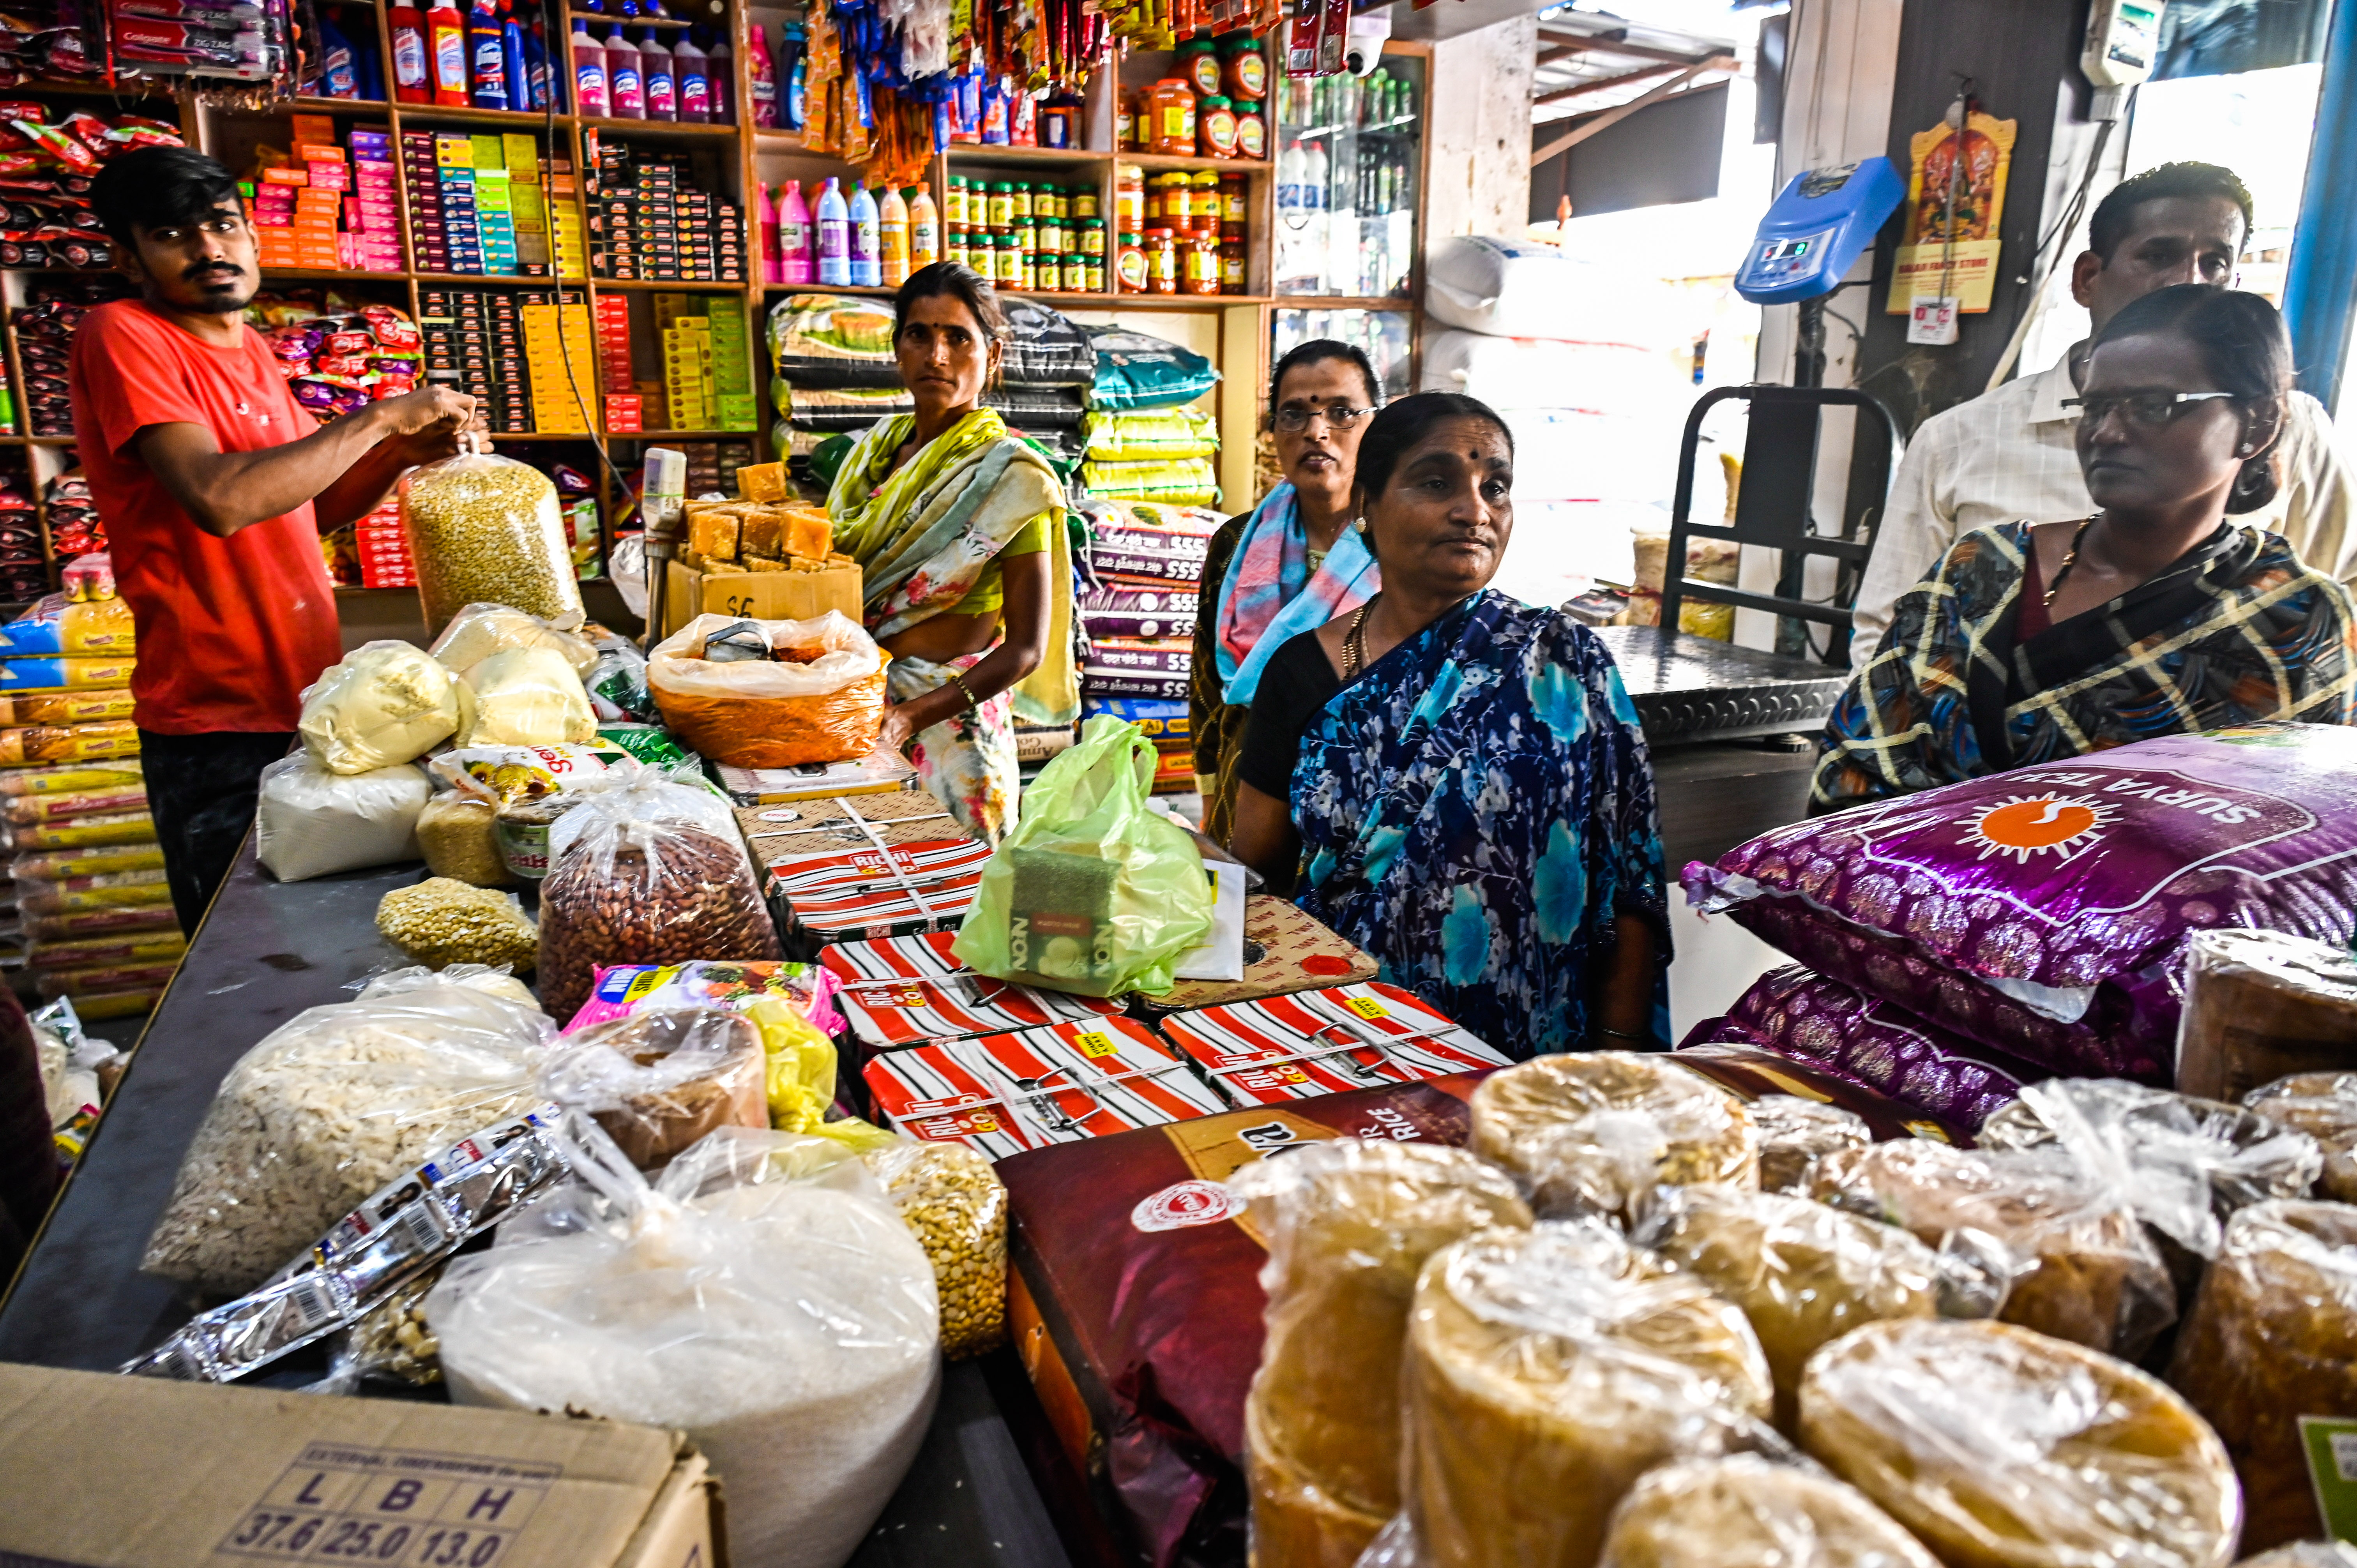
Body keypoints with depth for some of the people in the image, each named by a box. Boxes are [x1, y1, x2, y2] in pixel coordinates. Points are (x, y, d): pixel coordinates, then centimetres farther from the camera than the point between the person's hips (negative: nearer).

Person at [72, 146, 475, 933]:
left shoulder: (249, 349, 13)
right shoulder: (121, 335, -11)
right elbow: (220, 501, -26)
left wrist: (404, 451, 0)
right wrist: (378, 418, -18)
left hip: (306, 697, 8)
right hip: (218, 721, -7)